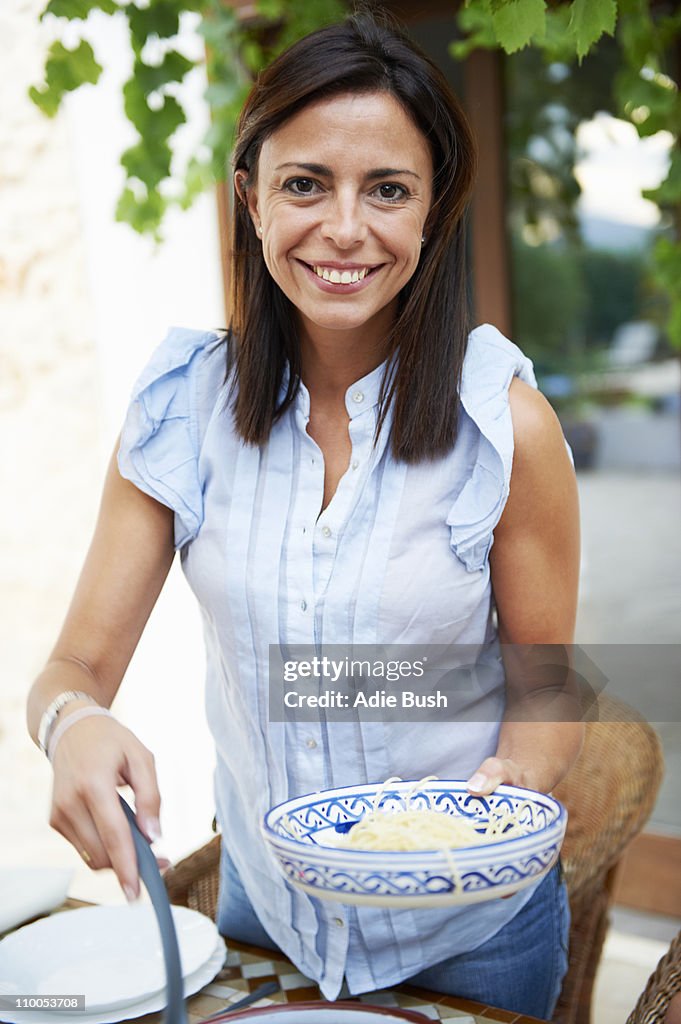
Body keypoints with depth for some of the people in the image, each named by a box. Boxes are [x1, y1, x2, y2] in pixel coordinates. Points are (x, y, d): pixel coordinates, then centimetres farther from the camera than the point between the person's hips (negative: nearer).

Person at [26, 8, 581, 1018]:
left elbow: (548, 686, -8)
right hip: (263, 900, 2)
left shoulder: (506, 422, -18)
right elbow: (79, 664, -10)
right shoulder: (183, 406, -12)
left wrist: (511, 784, -28)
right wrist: (74, 724, -32)